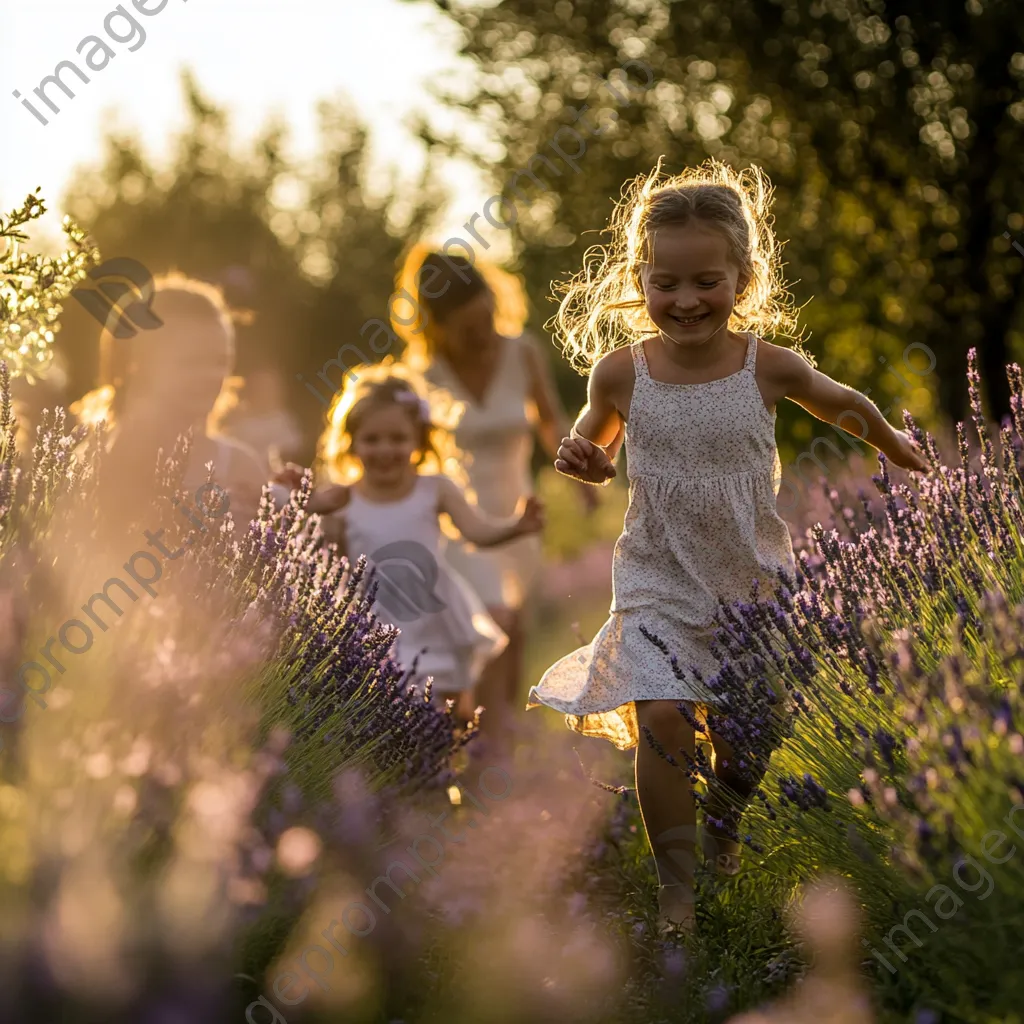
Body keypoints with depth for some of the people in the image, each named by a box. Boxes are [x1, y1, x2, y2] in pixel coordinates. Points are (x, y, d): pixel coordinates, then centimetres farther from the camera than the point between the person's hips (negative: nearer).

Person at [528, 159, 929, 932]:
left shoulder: (769, 366, -13)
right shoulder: (621, 371, -12)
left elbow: (842, 403, 9)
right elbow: (599, 453, 7)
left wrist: (899, 449, 25)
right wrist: (580, 459, -16)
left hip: (754, 575, 1)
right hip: (661, 577, -1)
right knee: (662, 717, -16)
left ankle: (722, 831, 42)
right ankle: (676, 881, 2)